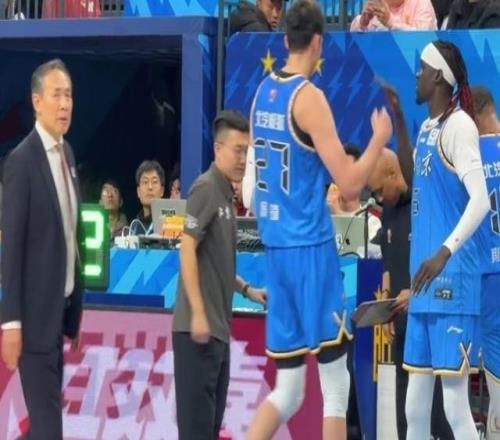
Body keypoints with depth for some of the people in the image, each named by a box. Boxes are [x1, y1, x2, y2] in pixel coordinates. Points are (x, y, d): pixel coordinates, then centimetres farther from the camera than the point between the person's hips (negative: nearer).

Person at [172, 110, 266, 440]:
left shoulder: (226, 194, 16)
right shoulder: (206, 188, -9)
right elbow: (187, 250, -17)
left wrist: (247, 290, 14)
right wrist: (198, 313, -22)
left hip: (218, 326, 9)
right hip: (199, 326, -9)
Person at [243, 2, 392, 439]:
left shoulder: (263, 92, 10)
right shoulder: (308, 97, -13)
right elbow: (350, 183, -15)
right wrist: (380, 138, 0)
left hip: (276, 246, 7)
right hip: (311, 247, -7)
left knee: (287, 390, 11)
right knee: (336, 385, 0)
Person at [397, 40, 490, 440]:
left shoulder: (458, 125, -11)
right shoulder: (427, 128, 15)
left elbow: (480, 200, -21)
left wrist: (445, 252, -30)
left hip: (452, 285, -9)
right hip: (425, 288, 9)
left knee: (455, 403, -9)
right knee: (415, 406, 11)